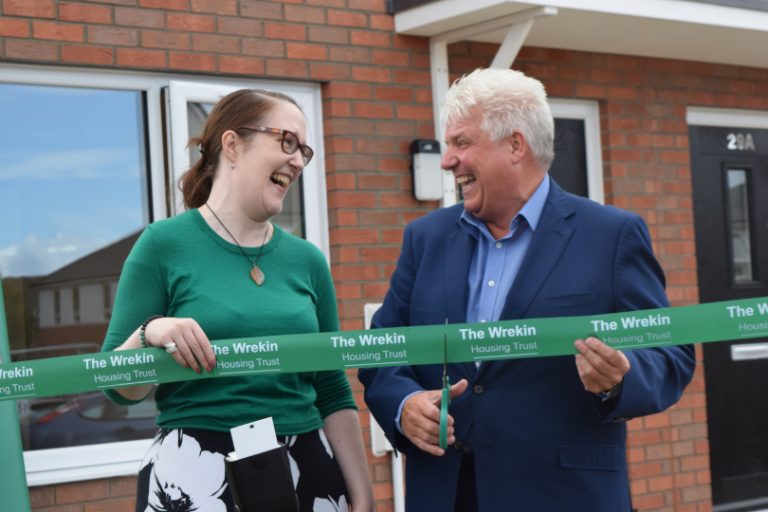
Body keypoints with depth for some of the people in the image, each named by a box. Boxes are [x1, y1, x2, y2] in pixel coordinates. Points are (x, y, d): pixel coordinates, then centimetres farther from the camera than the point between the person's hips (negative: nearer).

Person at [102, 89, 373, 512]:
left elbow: (333, 394, 11)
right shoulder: (165, 244, -5)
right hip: (196, 474, -4)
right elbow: (120, 387, -5)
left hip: (310, 469, 4)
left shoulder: (306, 259, 7)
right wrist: (149, 334, -24)